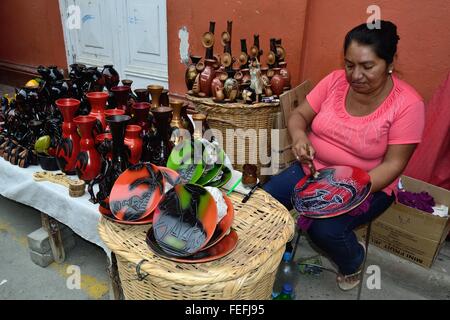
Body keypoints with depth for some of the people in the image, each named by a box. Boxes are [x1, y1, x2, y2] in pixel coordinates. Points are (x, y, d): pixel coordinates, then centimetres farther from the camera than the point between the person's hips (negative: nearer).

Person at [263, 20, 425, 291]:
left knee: (326, 229, -28)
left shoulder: (407, 103, -16)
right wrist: (299, 136, -24)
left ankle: (354, 260, 10)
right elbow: (299, 115, -1)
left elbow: (393, 164, -16)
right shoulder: (335, 80, -6)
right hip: (312, 169, 4)